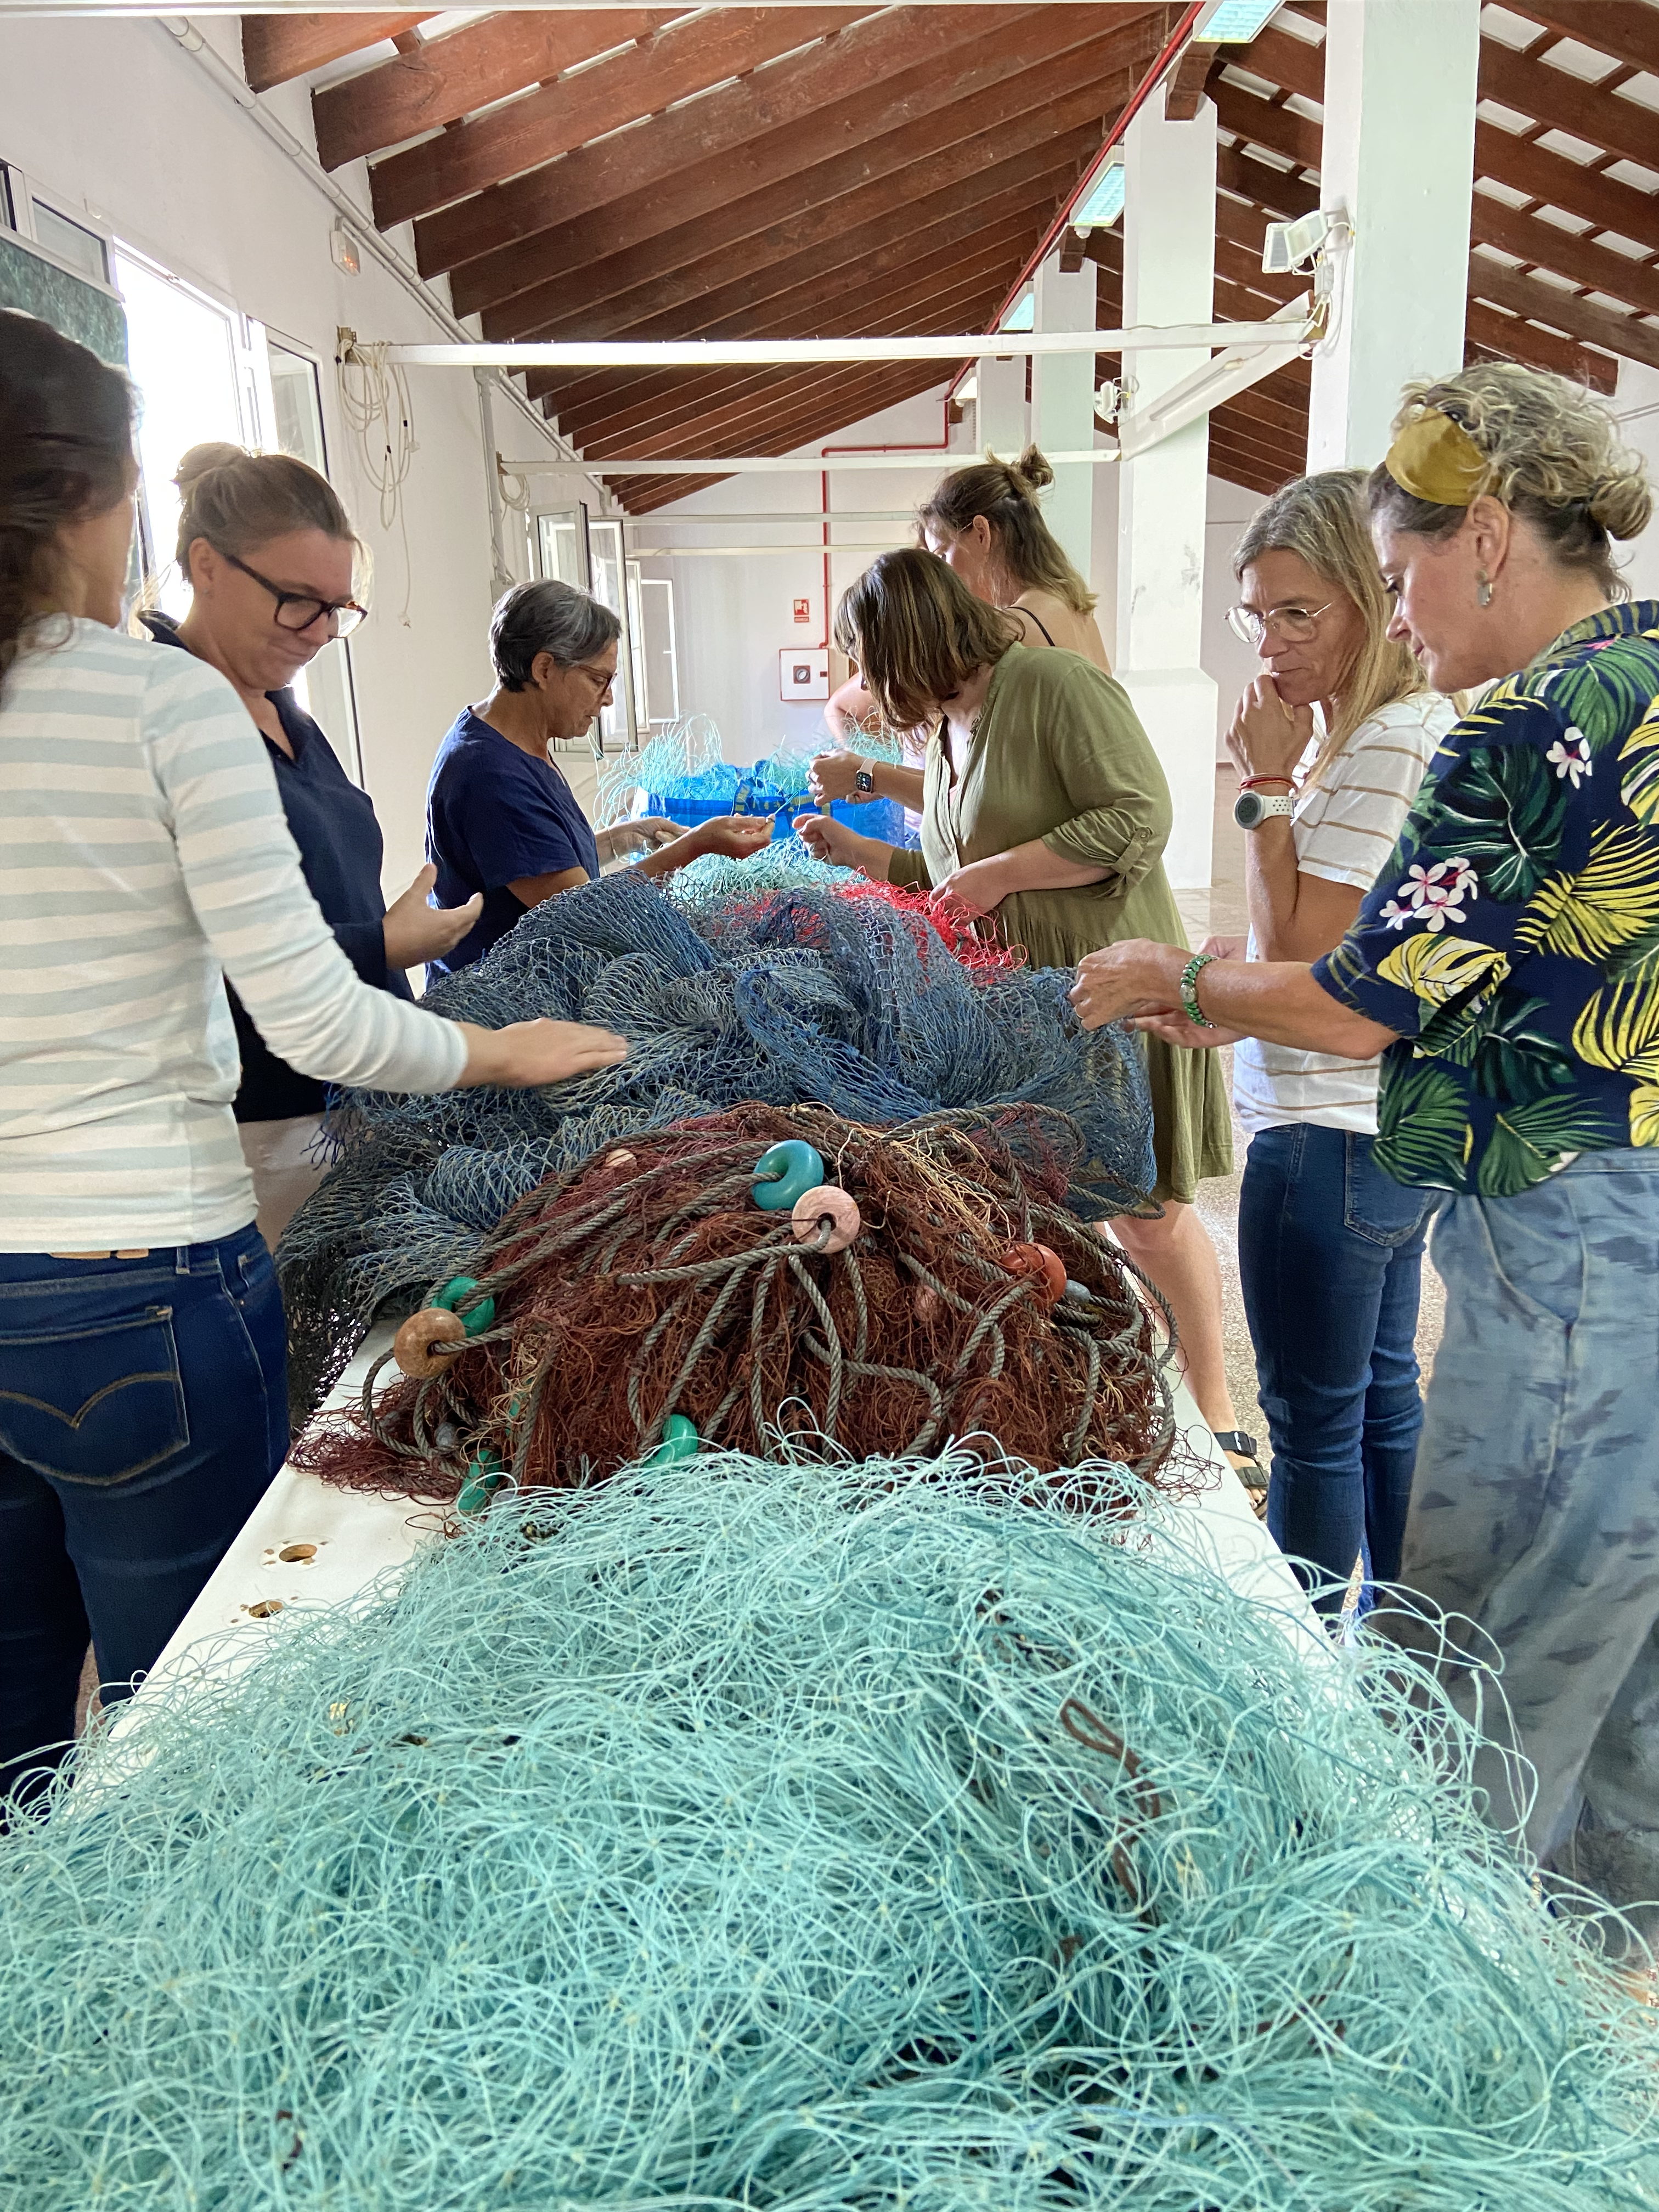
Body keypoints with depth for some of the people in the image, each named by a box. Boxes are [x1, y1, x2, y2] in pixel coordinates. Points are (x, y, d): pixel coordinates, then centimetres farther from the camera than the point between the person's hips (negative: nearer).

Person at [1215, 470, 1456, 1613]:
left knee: (1315, 1422, 3)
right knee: (1383, 1394, 21)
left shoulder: (1390, 742, -20)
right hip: (1401, 1128, 11)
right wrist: (1242, 959, 8)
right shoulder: (1418, 723, 12)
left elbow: (1294, 955, -19)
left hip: (1329, 1139, -11)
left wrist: (1269, 784, -15)